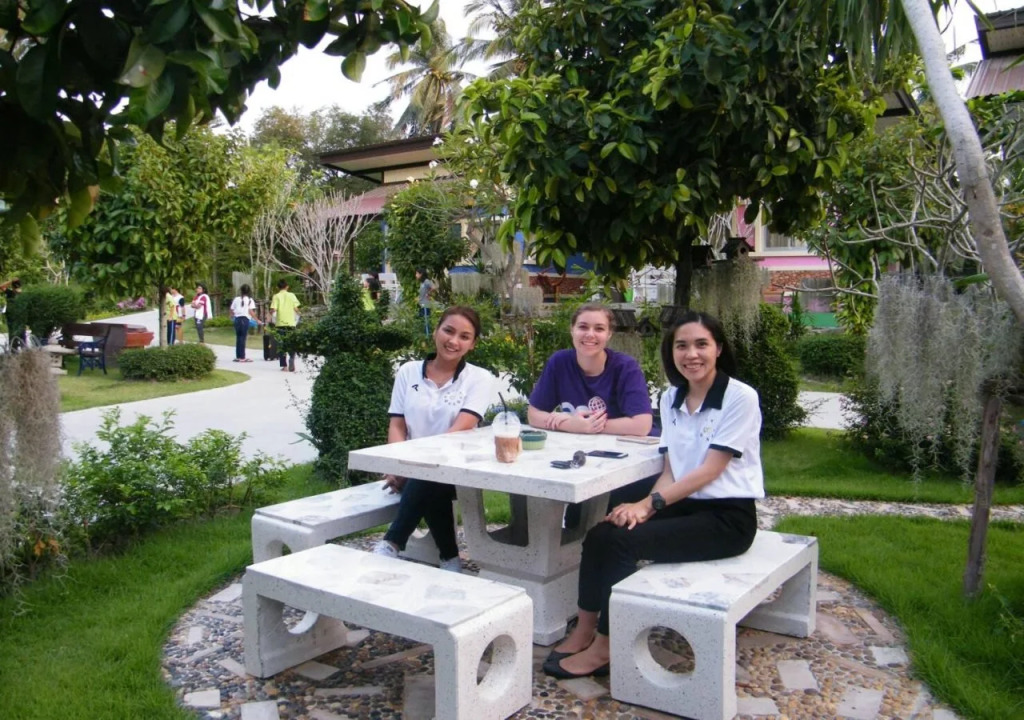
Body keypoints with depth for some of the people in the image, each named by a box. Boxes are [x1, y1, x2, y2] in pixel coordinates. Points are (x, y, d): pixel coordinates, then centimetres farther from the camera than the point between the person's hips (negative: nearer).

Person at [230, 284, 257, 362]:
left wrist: (232, 317, 27)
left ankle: (238, 356, 13)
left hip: (237, 319, 4)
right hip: (245, 319, -4)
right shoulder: (250, 300, 1)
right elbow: (251, 311, -8)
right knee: (243, 338, -3)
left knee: (238, 337, 11)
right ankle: (242, 357, -4)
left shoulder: (236, 299, 10)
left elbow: (232, 310, 9)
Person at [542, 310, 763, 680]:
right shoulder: (671, 399, 8)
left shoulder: (740, 397, -12)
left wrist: (650, 504, -23)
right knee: (601, 534, -16)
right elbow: (671, 469, 8)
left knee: (624, 540, -23)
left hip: (728, 516, -6)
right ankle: (584, 631, -3)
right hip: (685, 505, 6)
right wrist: (650, 504, -12)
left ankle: (603, 648, -10)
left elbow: (710, 471, -17)